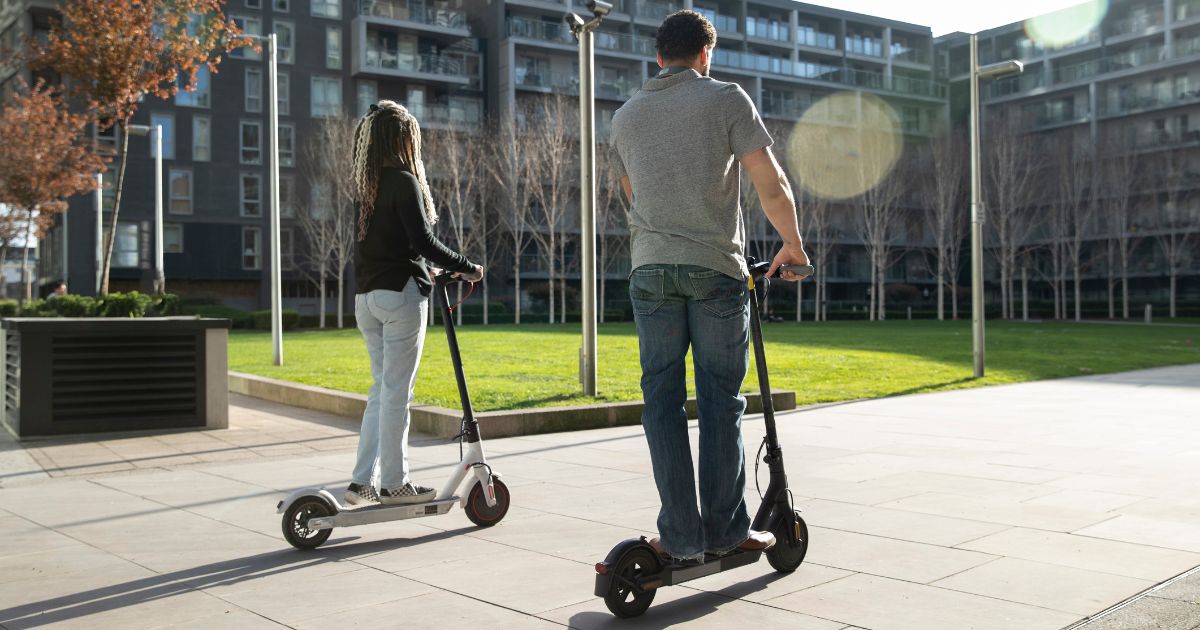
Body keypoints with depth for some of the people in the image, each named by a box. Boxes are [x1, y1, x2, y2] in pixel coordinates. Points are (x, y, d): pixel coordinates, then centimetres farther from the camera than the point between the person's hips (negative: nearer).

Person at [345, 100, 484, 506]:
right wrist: (467, 268, -5)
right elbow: (423, 242, -16)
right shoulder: (403, 181, -10)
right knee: (397, 390, -2)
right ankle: (394, 483, 5)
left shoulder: (366, 185, 13)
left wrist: (444, 271, 19)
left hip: (366, 297, 8)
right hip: (400, 294, -8)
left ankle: (362, 482, 13)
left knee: (381, 388, 13)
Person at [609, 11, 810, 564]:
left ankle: (680, 537, 4)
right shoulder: (726, 99, 1)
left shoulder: (626, 116, 14)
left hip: (650, 269, 3)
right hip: (716, 268, -3)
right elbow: (771, 185, -6)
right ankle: (725, 530, 10)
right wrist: (793, 246, 8)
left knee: (663, 399, 5)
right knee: (721, 399, 5)